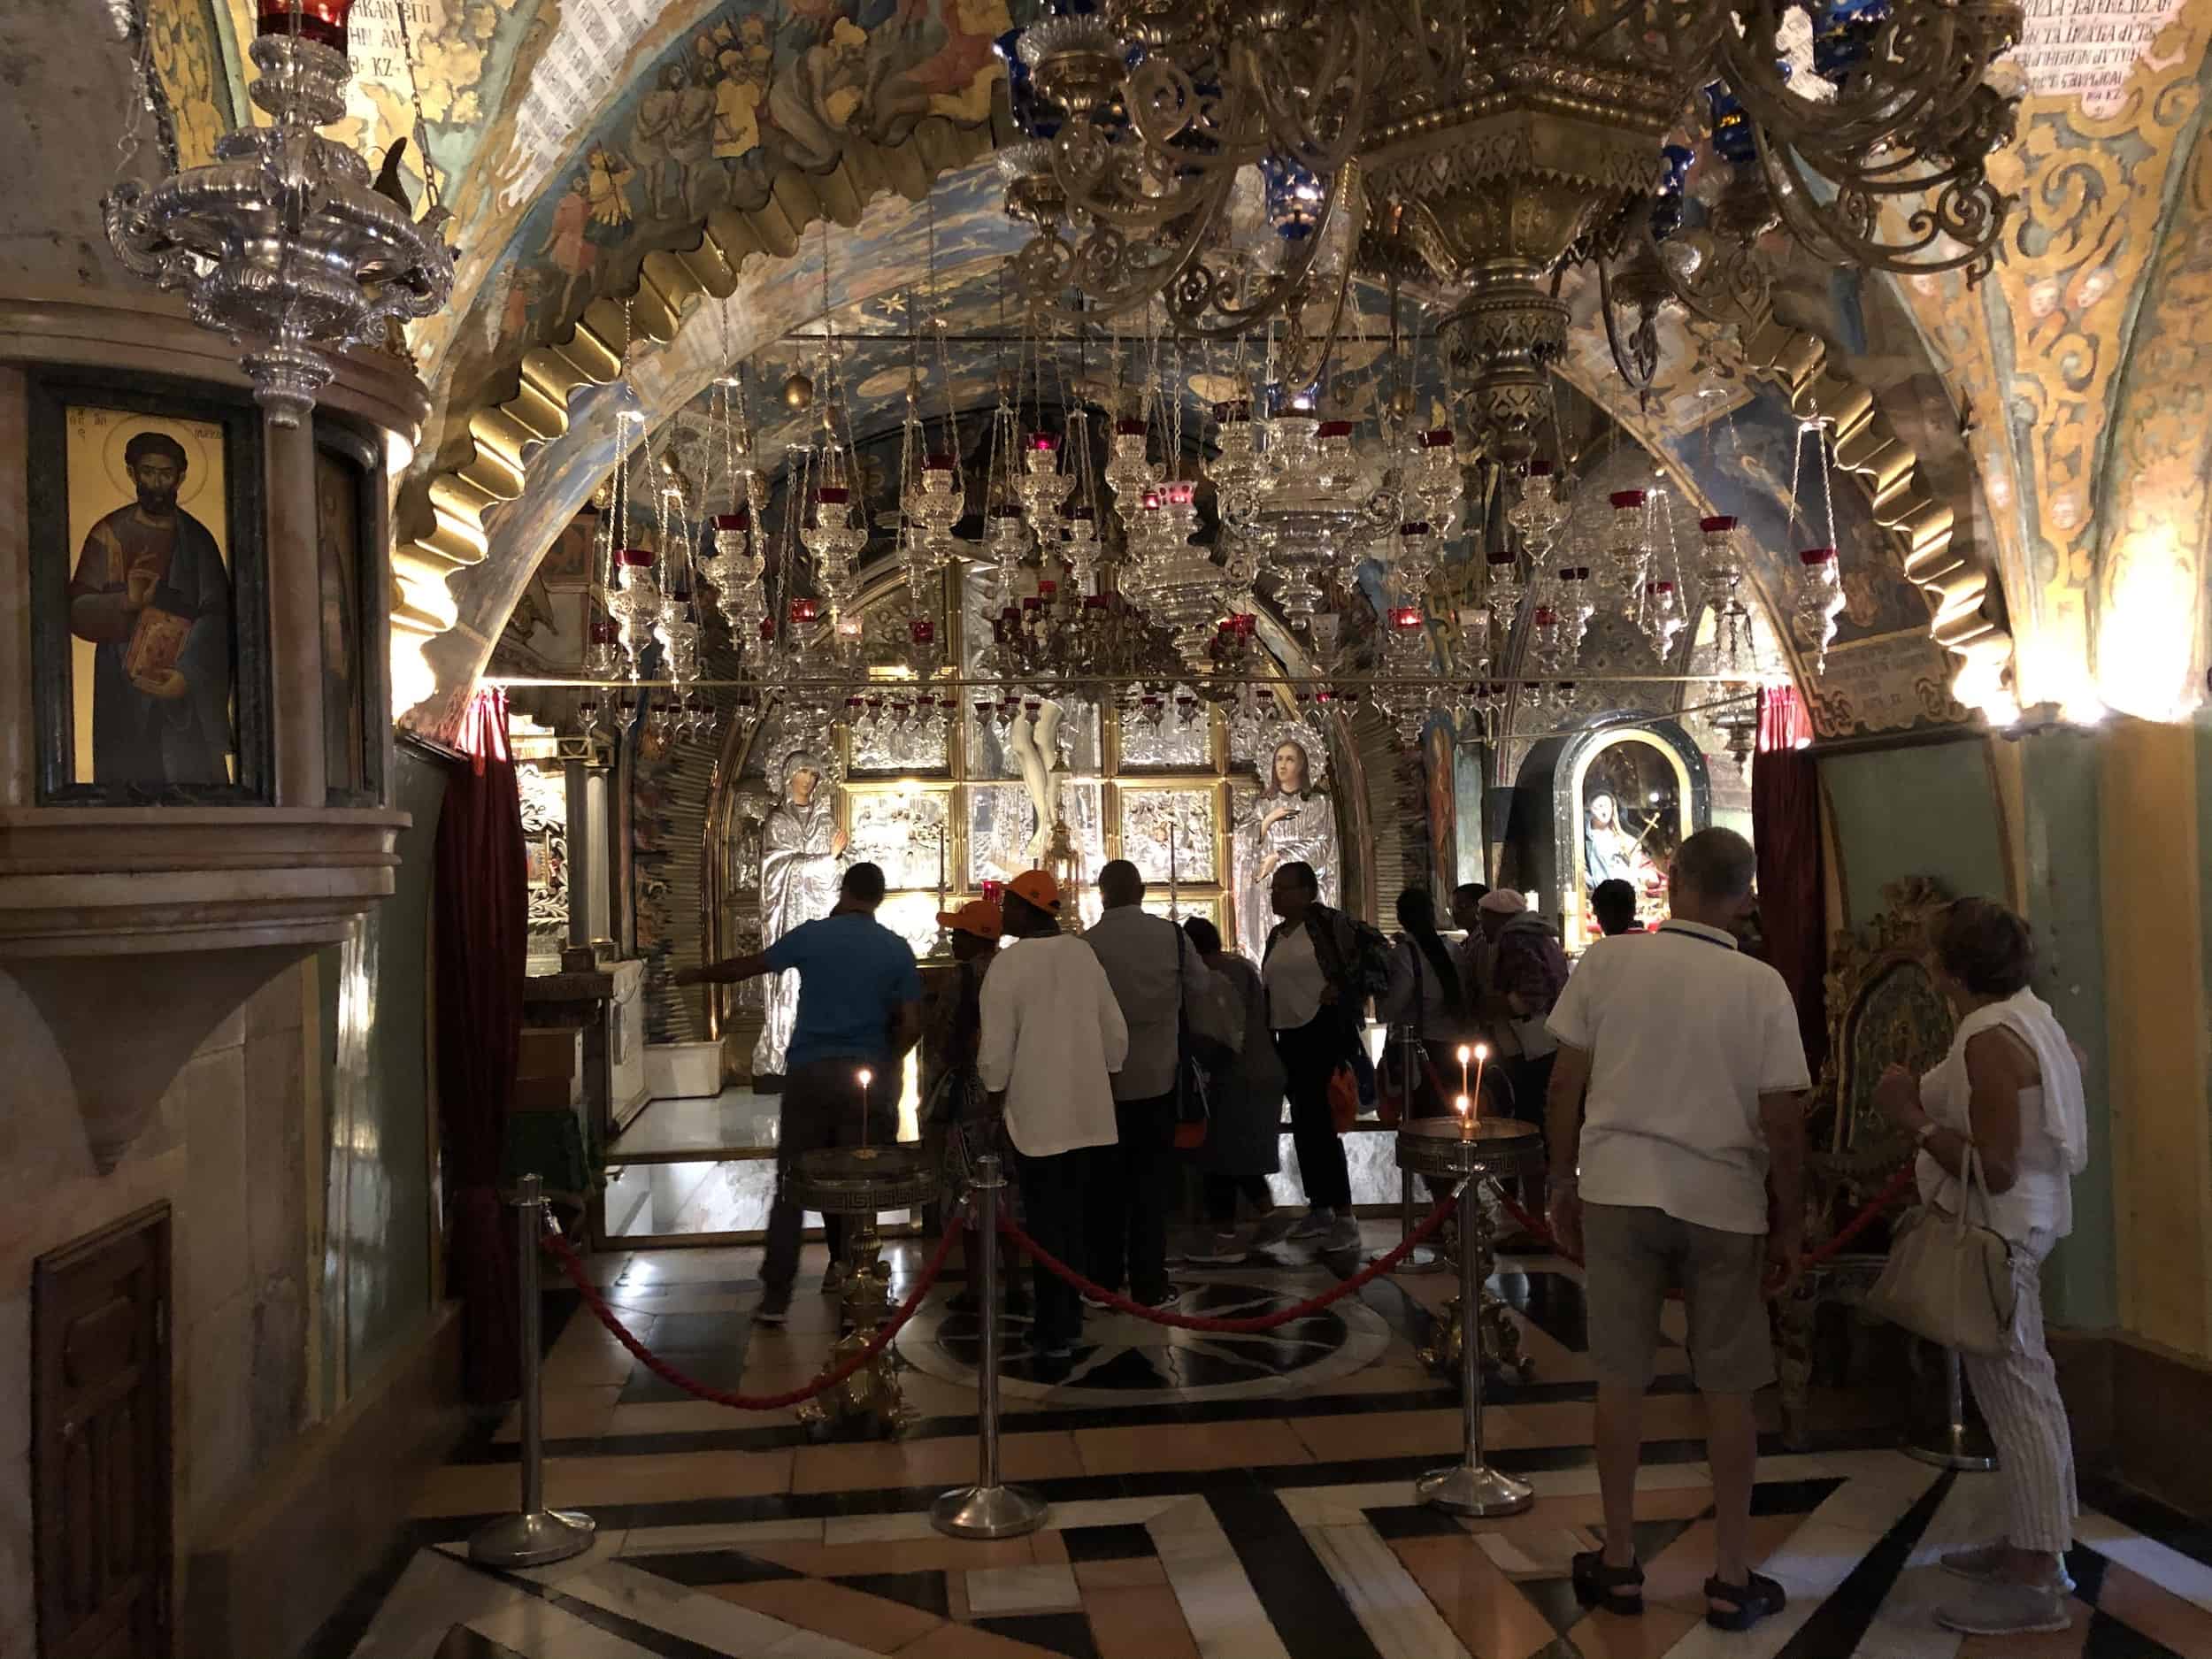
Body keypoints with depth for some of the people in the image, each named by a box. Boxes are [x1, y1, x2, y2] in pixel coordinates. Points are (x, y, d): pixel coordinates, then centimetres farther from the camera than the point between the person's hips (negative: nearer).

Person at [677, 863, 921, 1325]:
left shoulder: (812, 935, 0)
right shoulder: (897, 950, 1)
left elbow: (748, 966, 11)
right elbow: (911, 1024, -3)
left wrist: (698, 975, 28)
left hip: (808, 1073, 0)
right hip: (867, 1079, 0)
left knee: (791, 1186, 3)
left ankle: (775, 1295, 2)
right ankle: (846, 1267, 18)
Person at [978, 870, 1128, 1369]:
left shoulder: (1008, 963, -14)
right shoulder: (1083, 954, 3)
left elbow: (997, 1045, -15)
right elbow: (1116, 1031, 7)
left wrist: (995, 1096, 1)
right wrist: (1106, 1077, 20)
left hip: (1037, 1112, -5)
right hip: (1087, 1108, 5)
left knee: (1045, 1223, 1)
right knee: (1072, 1216, 16)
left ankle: (1055, 1338, 3)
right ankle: (1067, 1315, 26)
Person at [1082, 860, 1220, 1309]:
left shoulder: (1086, 945, -11)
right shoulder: (1172, 935, -7)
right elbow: (1201, 991, 2)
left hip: (1103, 1081, 0)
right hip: (1158, 1074, 0)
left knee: (1106, 1183, 12)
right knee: (1151, 1183, 8)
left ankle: (1103, 1280, 21)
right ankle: (1149, 1285, 10)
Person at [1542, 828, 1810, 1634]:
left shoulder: (1606, 960, -6)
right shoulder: (1761, 985, -7)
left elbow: (1566, 1084, -2)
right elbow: (1783, 1122, -6)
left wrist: (1562, 1183, 10)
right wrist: (1789, 1226, 6)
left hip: (1618, 1189, 1)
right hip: (1722, 1201, 0)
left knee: (1620, 1379, 11)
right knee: (1727, 1390, 12)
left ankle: (1620, 1563, 23)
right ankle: (1732, 1579, 22)